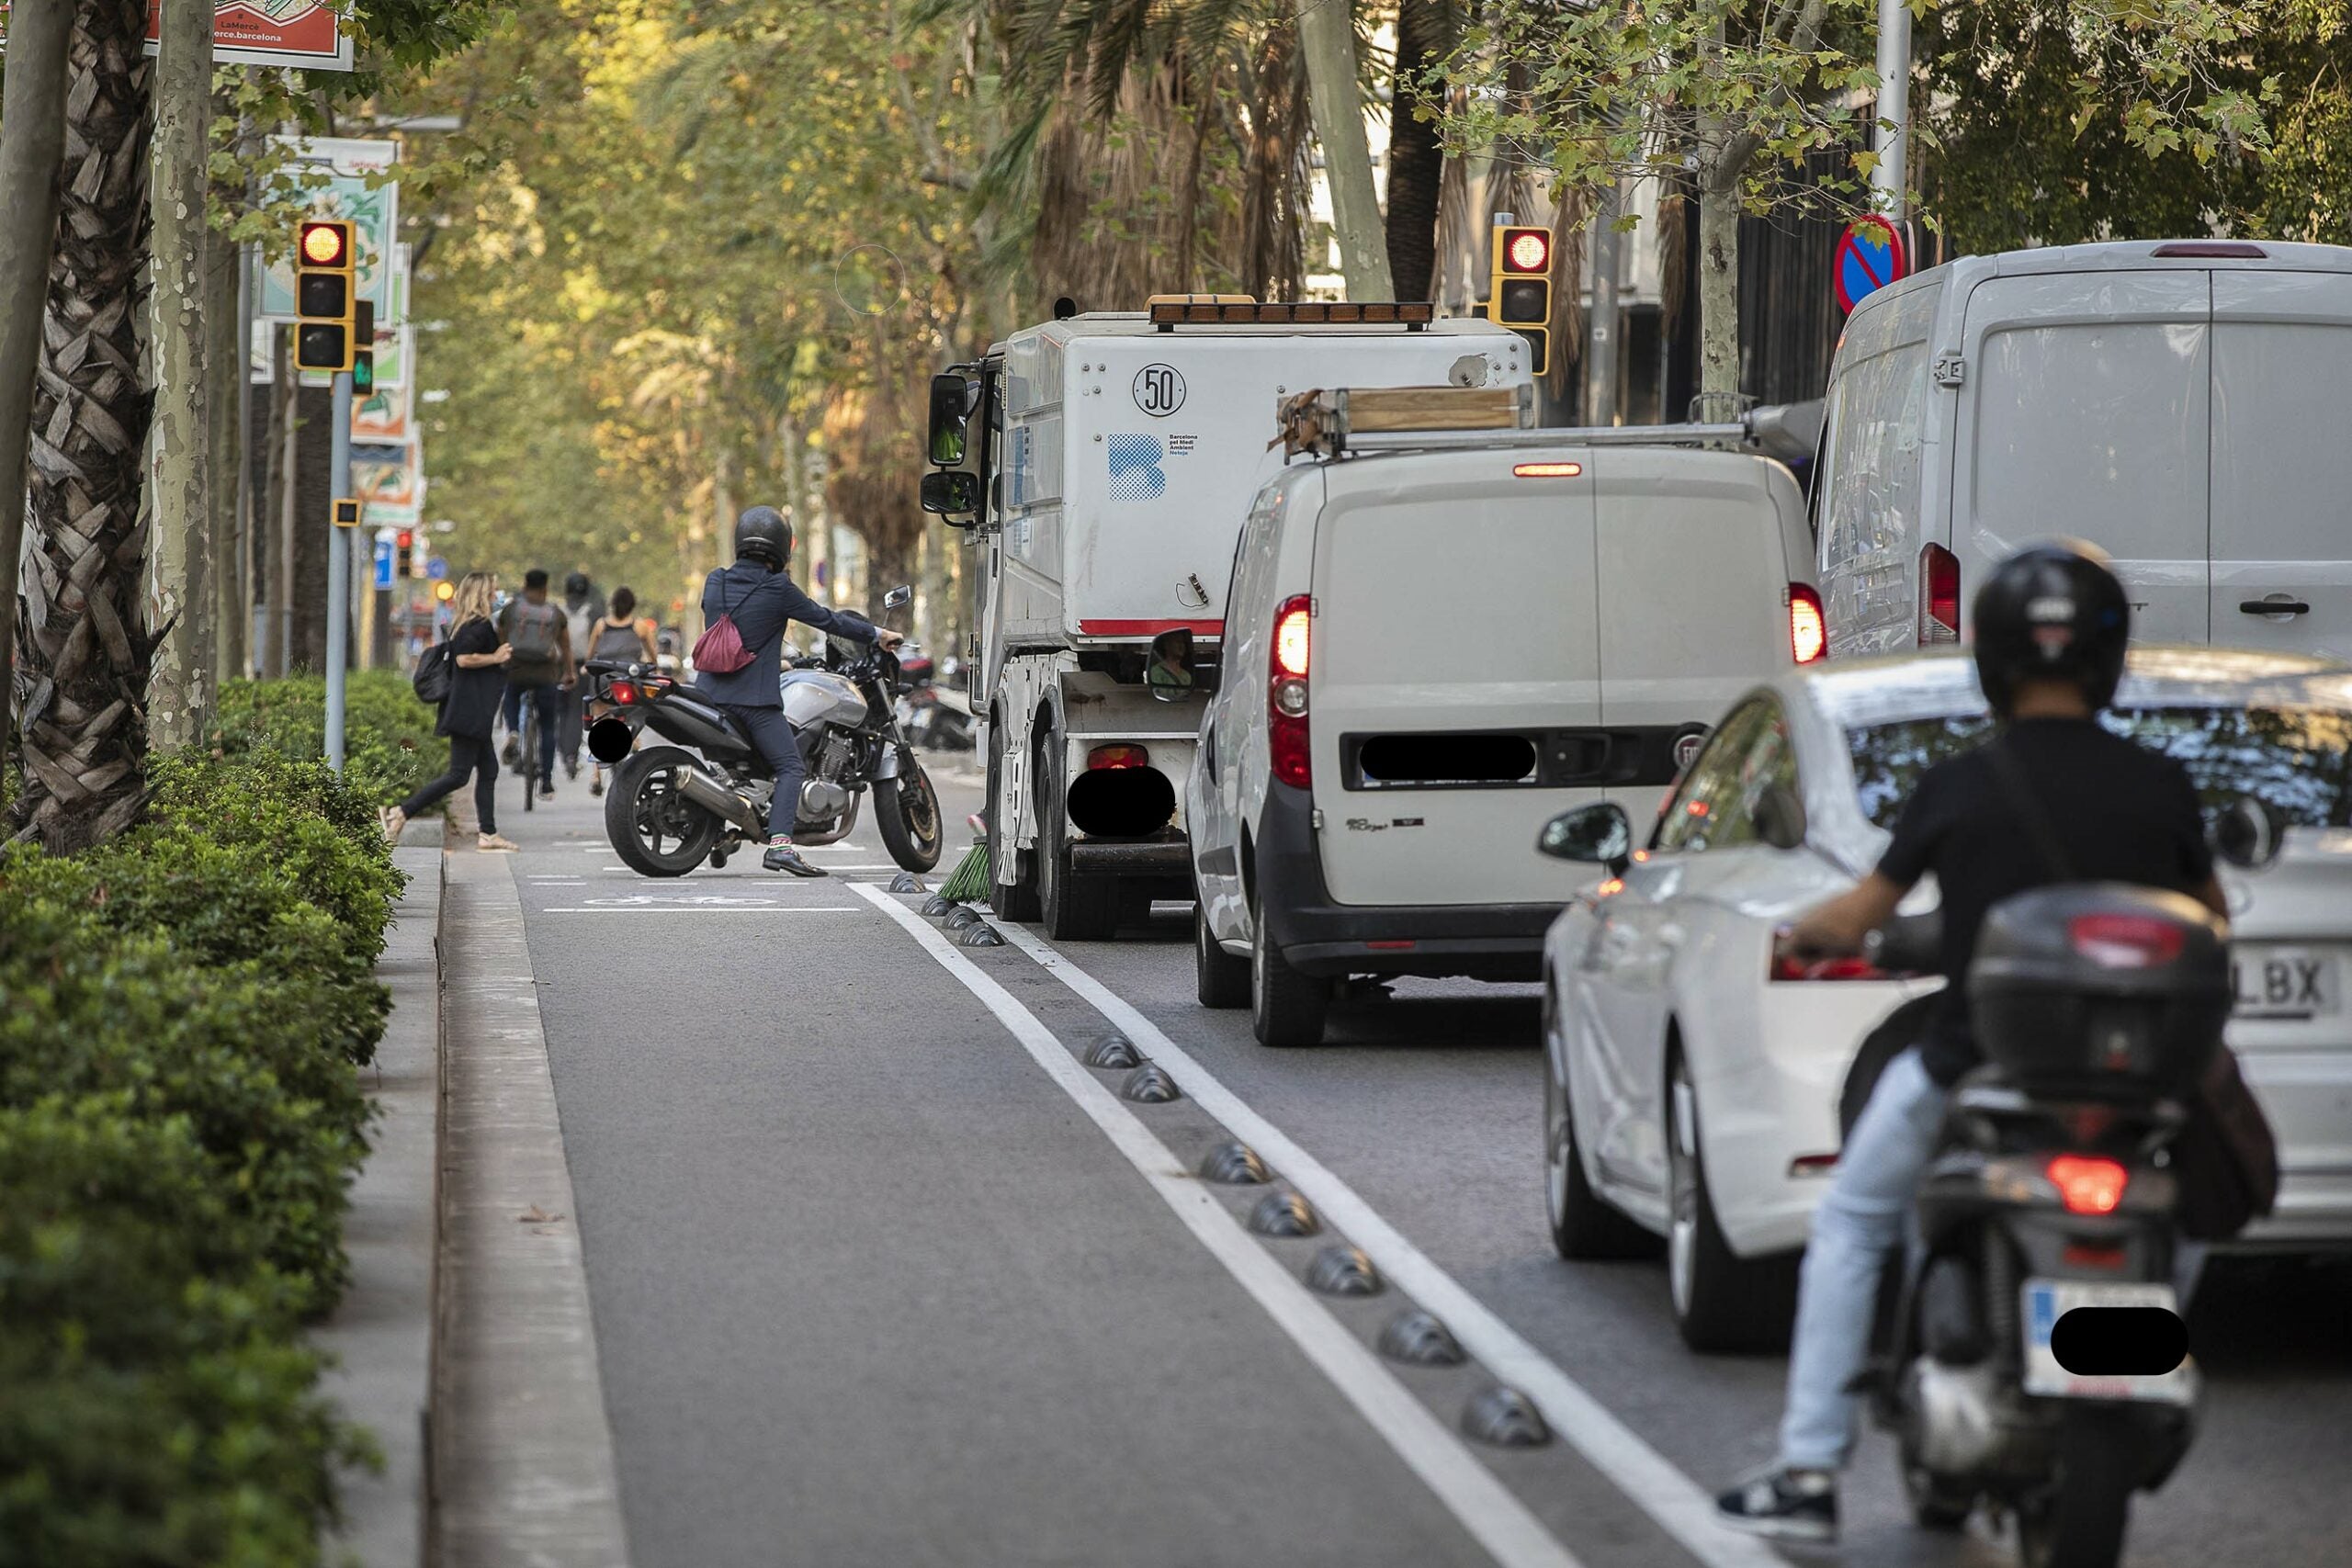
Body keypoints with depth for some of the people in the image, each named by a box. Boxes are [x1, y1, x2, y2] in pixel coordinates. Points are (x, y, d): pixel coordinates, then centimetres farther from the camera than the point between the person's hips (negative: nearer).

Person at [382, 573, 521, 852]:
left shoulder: (463, 626, 16)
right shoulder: (479, 626, -15)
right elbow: (464, 658, -26)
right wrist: (495, 658, -14)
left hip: (473, 714, 11)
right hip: (470, 712, -11)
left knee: (488, 770, 10)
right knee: (458, 774, -9)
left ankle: (488, 834, 9)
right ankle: (400, 813, -11)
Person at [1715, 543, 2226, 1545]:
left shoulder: (1957, 787, -8)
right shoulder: (2156, 786, -5)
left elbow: (1862, 916, 3)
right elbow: (2209, 924, 11)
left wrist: (1801, 934, 24)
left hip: (1969, 1071, -1)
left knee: (1849, 1228, 20)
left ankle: (1810, 1472, 13)